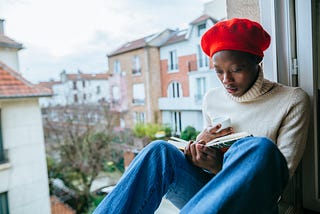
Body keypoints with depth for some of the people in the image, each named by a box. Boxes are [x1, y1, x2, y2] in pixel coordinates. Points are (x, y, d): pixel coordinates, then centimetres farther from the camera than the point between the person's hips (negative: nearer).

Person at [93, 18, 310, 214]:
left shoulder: (292, 100, -4)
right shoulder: (212, 98, 7)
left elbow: (283, 173, -7)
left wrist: (221, 167, -22)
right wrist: (199, 144, -10)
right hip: (209, 190, 3)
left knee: (259, 147, -34)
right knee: (160, 150, -24)